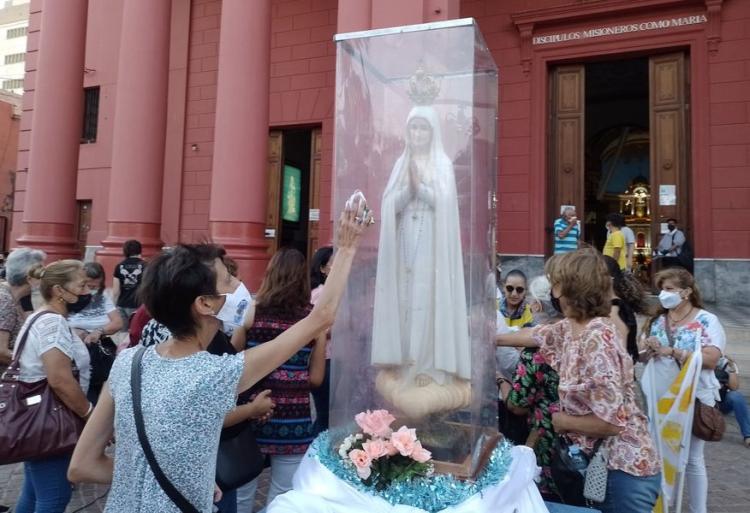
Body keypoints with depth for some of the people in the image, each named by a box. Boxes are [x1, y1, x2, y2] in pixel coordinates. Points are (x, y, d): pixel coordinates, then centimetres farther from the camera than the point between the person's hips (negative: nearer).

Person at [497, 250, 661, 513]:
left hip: (624, 469, -8)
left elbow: (612, 422, -29)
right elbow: (534, 334, 20)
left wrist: (562, 421, -13)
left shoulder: (597, 341, -28)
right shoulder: (569, 327, 0)